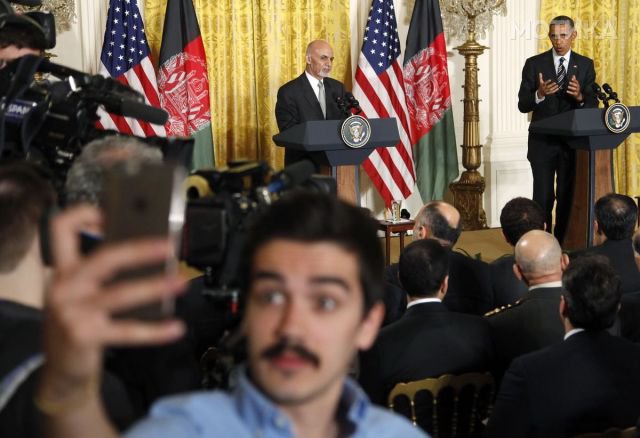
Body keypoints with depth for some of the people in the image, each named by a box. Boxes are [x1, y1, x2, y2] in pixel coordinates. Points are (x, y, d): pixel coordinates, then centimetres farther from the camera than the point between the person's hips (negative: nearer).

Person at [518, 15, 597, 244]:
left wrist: (580, 96, -21)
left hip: (573, 141, 1)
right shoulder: (534, 64, 1)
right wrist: (540, 94, -23)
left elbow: (593, 105, 1)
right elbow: (523, 105, -3)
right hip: (543, 141, -1)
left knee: (568, 197, 6)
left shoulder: (585, 65, 5)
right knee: (543, 198, -2)